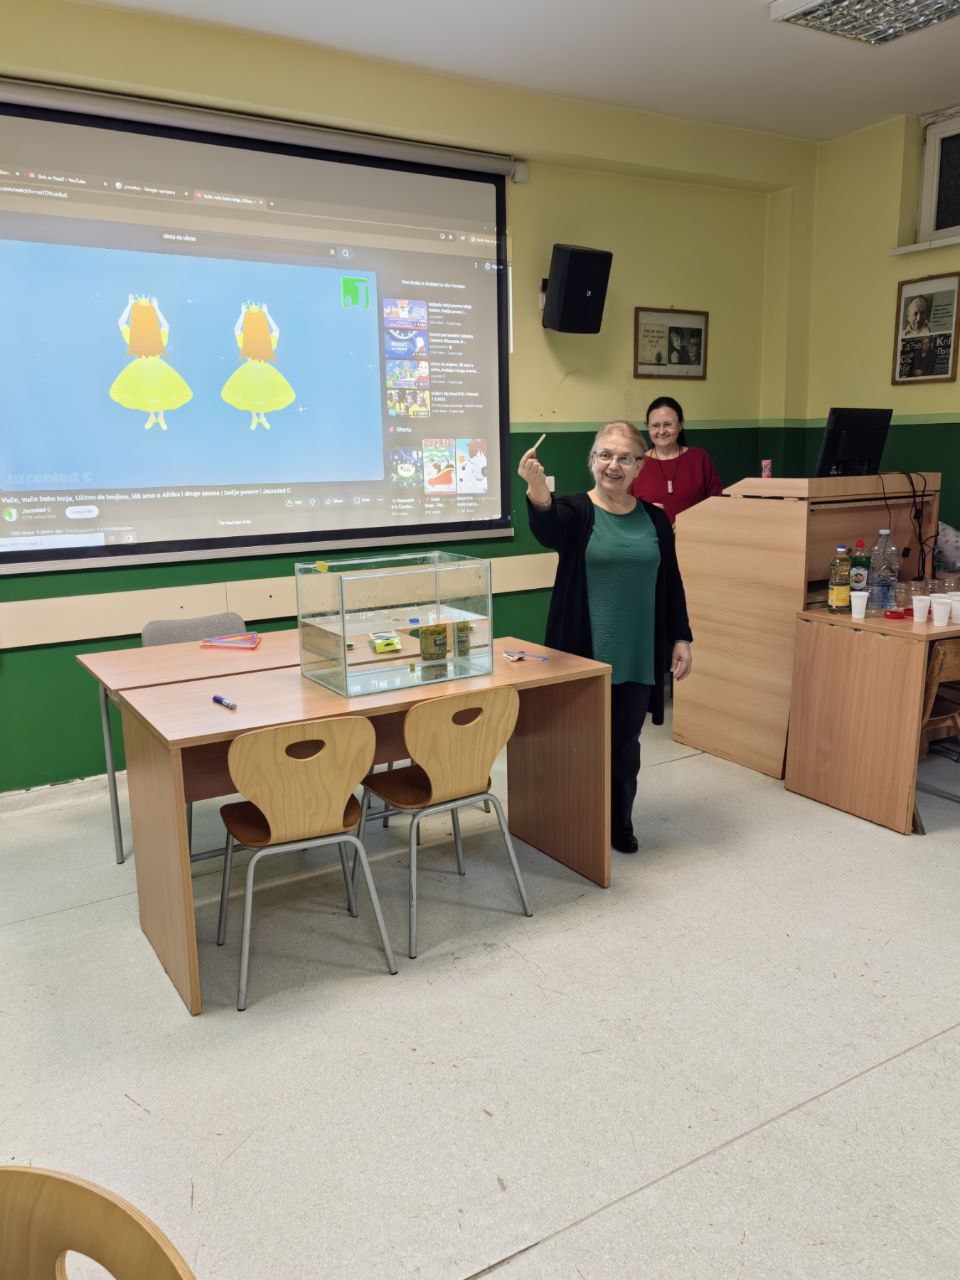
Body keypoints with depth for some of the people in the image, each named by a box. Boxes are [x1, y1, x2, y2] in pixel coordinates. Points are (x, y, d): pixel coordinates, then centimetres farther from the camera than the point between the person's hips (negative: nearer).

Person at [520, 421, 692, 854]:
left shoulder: (654, 519, 7)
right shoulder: (575, 511, -5)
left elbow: (670, 584, 12)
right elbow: (546, 530, -30)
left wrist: (681, 639, 7)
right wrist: (537, 489, -50)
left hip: (638, 655, 3)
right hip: (584, 654, -3)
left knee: (625, 742, 12)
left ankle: (620, 824, 29)